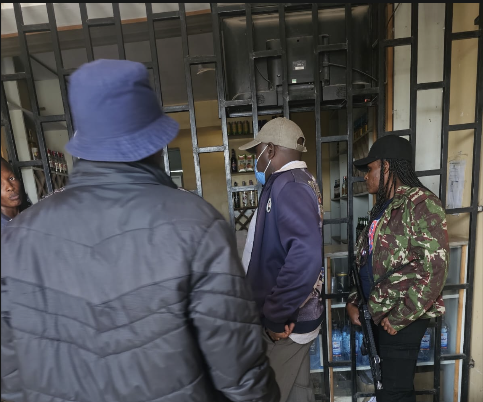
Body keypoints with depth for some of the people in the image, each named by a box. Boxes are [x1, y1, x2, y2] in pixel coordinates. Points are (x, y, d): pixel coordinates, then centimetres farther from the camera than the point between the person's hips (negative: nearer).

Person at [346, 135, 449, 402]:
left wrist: (399, 318, -17)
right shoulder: (381, 208, 10)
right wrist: (353, 300, 6)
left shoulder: (421, 204, -15)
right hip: (377, 312, 8)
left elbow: (434, 270, -21)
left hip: (403, 318, -8)